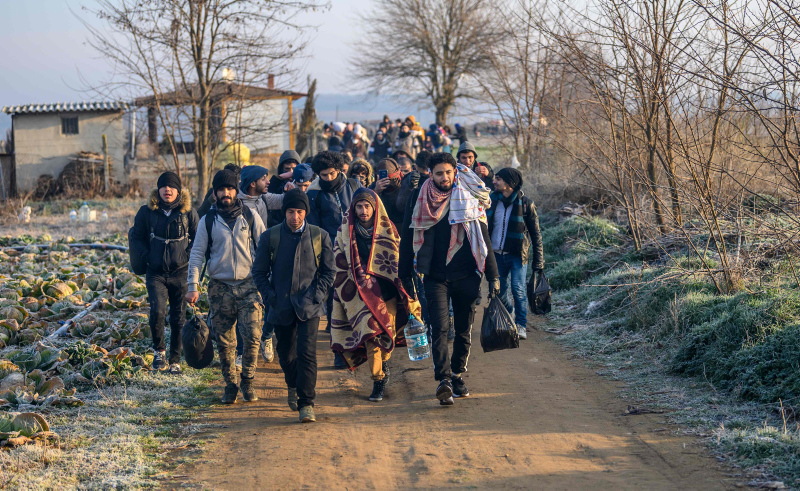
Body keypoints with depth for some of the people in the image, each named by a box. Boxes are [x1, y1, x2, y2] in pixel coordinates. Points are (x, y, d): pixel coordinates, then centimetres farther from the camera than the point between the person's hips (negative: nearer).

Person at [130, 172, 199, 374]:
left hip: (181, 272, 0)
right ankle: (159, 351, 4)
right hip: (156, 273, 0)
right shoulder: (147, 212, 2)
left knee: (179, 318, 3)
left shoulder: (188, 212, 1)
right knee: (157, 311, -19)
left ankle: (175, 361, 14)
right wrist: (147, 256, -3)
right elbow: (136, 238, 10)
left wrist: (188, 255, -4)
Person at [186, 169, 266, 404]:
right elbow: (196, 254, 5)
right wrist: (193, 286, -4)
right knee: (225, 342, 2)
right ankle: (230, 385, 16)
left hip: (248, 285, -1)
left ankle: (247, 381, 6)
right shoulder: (208, 221, 5)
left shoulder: (250, 217, 5)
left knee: (252, 336, -11)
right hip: (220, 287, 1)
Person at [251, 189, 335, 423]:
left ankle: (306, 403, -8)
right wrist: (270, 296, -4)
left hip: (308, 307, -2)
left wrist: (316, 295, -4)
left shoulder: (319, 236, 2)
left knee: (306, 353, -13)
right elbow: (259, 272, 7)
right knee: (286, 355, 13)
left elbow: (328, 271, 8)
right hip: (281, 307, 2)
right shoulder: (270, 237, 1)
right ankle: (293, 387, 43)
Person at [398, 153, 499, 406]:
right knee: (439, 328, -13)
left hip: (465, 276, 1)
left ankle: (458, 375, 23)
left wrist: (493, 275, 2)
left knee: (464, 329, 9)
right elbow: (407, 239, 9)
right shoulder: (419, 200, 2)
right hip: (435, 277, -1)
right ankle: (444, 380, -20)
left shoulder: (469, 200, 1)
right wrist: (405, 276, 10)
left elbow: (483, 239, 5)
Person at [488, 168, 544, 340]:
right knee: (499, 292, 8)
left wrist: (538, 260, -3)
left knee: (518, 289, -12)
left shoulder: (525, 204, -5)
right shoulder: (491, 200, 5)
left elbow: (536, 234, 0)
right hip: (497, 255, 4)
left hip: (518, 255, -4)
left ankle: (521, 325, -1)